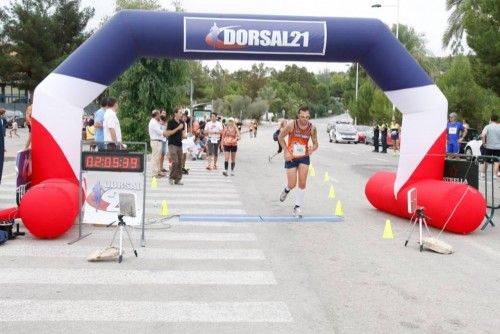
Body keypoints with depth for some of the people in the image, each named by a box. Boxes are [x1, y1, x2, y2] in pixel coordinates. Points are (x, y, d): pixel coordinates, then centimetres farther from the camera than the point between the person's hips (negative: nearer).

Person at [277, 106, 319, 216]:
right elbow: (280, 137, -4)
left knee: (302, 183, -6)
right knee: (292, 184, 0)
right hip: (291, 157, -2)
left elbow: (315, 143, 3)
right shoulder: (291, 125, -16)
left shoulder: (312, 128, -8)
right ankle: (287, 190, 38)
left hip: (304, 157, 2)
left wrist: (312, 149, -21)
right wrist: (286, 152, -11)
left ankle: (297, 207, 9)